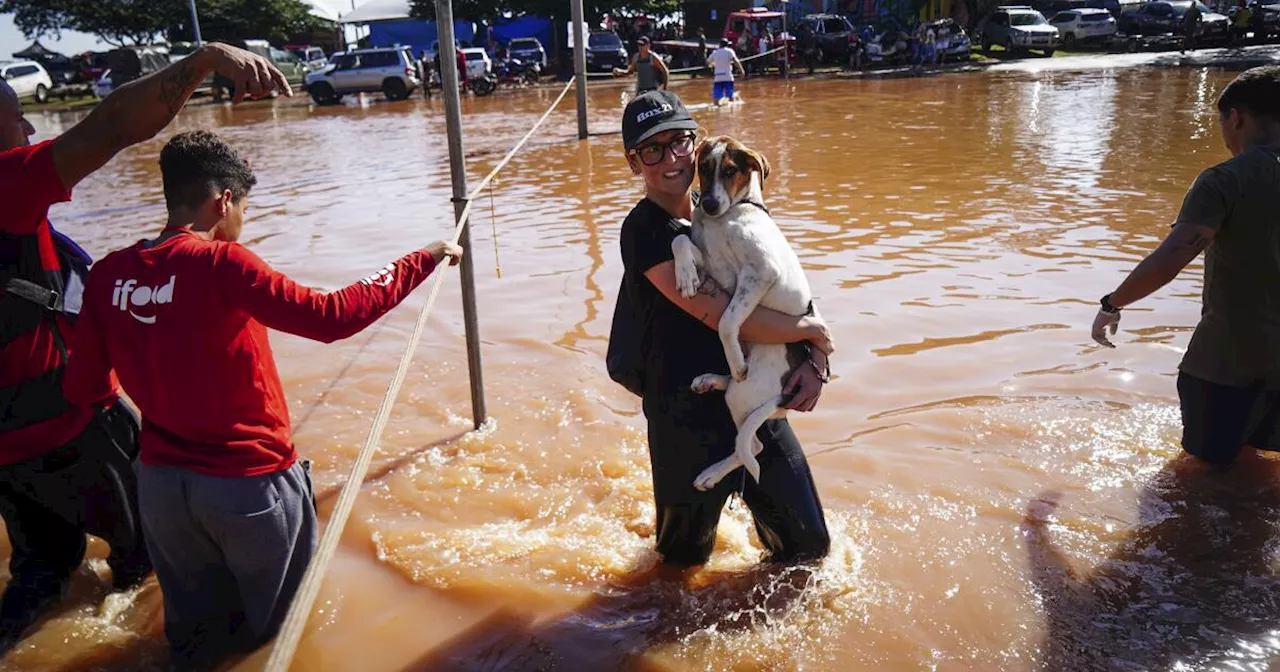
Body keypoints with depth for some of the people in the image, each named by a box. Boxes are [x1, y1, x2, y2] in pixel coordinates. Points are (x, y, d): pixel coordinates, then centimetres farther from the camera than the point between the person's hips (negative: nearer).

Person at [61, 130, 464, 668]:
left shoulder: (108, 275, -4)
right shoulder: (219, 263, -19)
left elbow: (82, 387, 2)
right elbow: (330, 317, -27)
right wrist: (422, 261, -19)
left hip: (159, 483, 5)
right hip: (248, 482, -5)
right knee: (276, 624, 23)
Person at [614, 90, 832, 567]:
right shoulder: (645, 231, -16)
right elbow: (722, 316, -24)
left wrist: (814, 363, -7)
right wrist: (808, 329, -11)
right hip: (689, 422, -6)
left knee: (809, 546, 15)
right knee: (685, 558, 16)